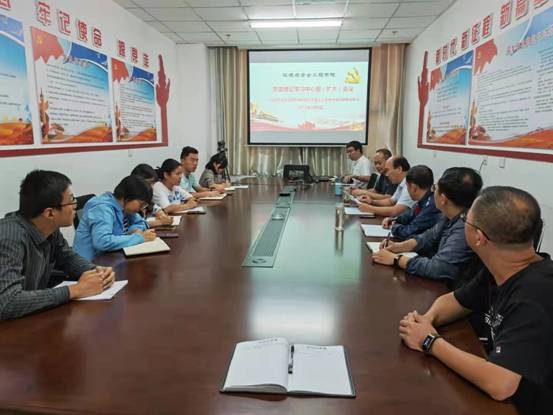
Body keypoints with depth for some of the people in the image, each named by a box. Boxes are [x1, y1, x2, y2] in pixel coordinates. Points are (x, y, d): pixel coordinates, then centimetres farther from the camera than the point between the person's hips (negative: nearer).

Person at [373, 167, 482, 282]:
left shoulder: (465, 229, -31)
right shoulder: (452, 217, -2)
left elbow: (436, 269, -33)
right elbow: (430, 237, 12)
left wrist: (396, 259, -21)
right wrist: (399, 246, -2)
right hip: (440, 282, 7)